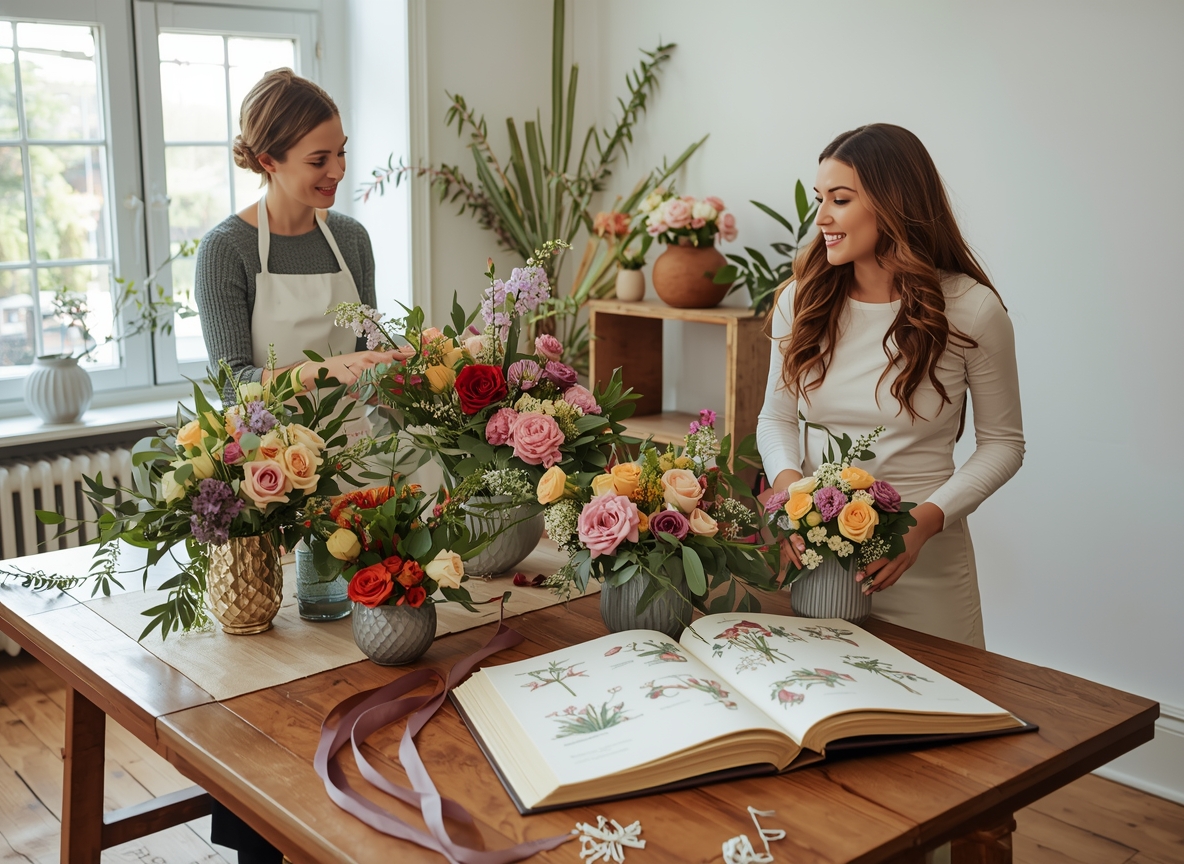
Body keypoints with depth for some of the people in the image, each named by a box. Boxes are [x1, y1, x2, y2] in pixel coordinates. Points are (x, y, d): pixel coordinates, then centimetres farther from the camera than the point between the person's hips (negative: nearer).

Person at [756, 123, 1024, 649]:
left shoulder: (971, 310, -9)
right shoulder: (800, 300, 0)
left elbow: (1002, 443, -2)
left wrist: (927, 519, -17)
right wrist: (787, 480, -13)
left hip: (922, 562, -2)